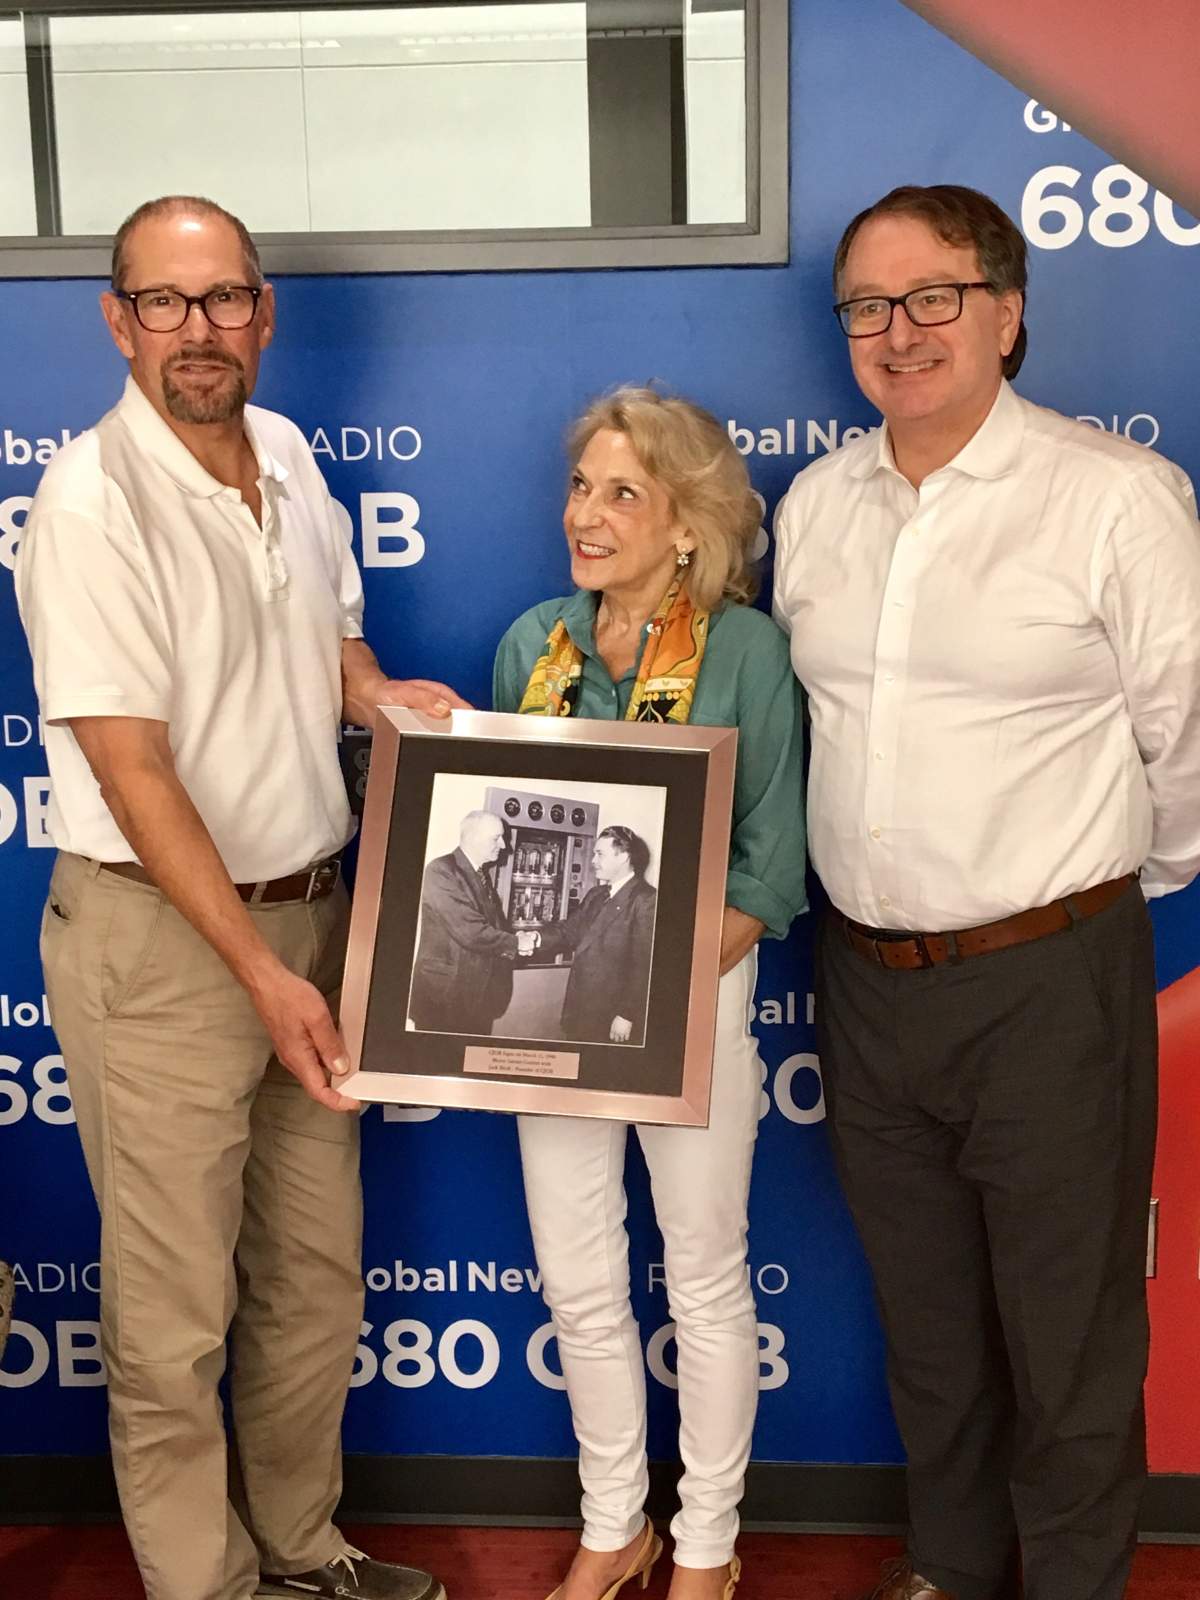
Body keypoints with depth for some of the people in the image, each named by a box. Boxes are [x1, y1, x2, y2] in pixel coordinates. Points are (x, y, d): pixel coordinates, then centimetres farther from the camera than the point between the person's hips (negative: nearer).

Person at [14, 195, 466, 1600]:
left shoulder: (287, 456, 6)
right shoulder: (92, 497, -16)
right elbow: (130, 769, -19)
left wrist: (380, 692, -1)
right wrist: (257, 969, -21)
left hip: (307, 910, 7)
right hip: (155, 934, -7)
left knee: (317, 1266, 18)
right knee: (178, 1310, 5)